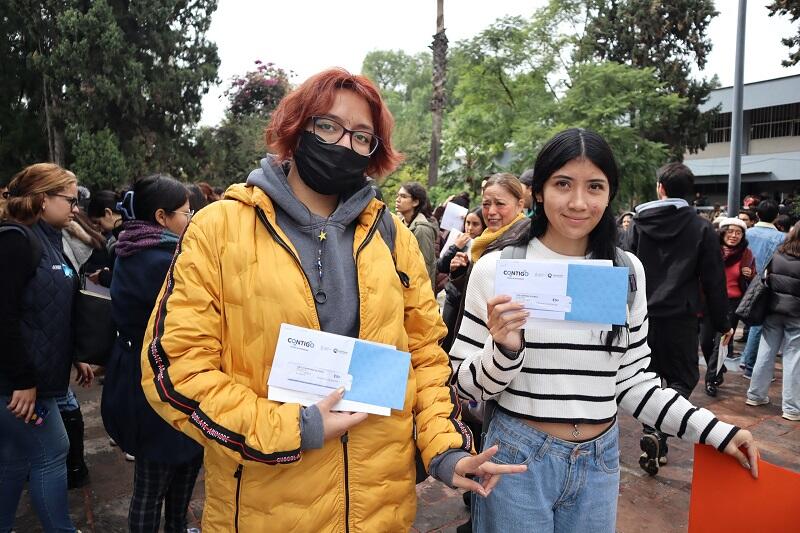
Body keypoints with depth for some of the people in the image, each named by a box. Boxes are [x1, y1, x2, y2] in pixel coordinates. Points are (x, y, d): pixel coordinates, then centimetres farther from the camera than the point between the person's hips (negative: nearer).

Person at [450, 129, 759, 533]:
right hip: (517, 456, -3)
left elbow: (632, 380, 8)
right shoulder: (497, 268, -10)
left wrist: (716, 432, 2)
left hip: (600, 461, 3)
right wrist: (504, 351, -25)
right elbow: (465, 385, -6)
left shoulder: (627, 271, 0)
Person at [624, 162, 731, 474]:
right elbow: (714, 280, -1)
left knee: (649, 376, 15)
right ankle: (657, 433, -13)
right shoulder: (702, 229, -3)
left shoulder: (638, 224, 1)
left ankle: (656, 445, 21)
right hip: (680, 317, -2)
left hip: (642, 316, 2)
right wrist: (721, 322, 7)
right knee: (683, 378, 8)